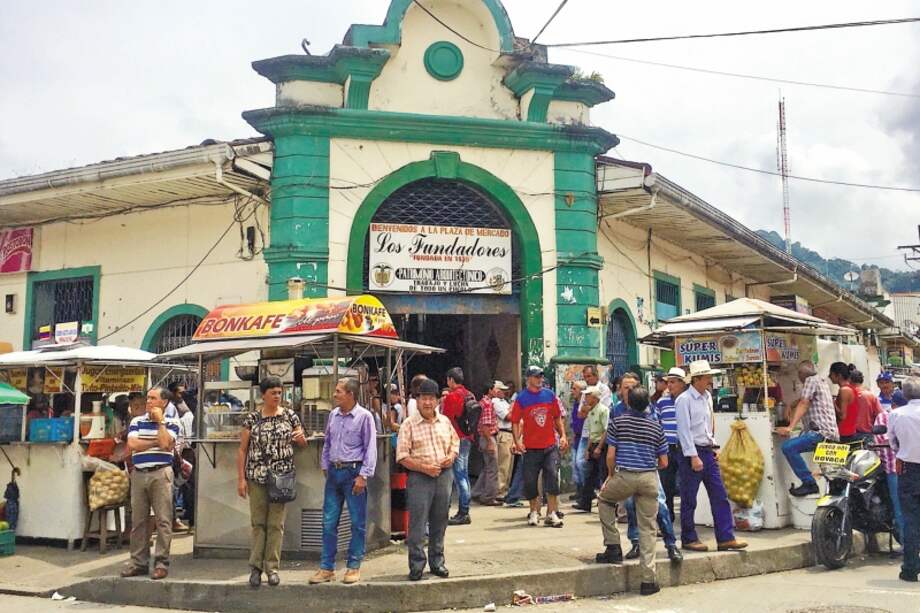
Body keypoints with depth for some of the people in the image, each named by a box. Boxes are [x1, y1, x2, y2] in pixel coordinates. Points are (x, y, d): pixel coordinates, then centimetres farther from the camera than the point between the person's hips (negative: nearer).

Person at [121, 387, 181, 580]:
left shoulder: (171, 423, 2)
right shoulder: (137, 421, 11)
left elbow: (165, 443, -15)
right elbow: (132, 444, -3)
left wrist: (160, 420, -7)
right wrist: (156, 441, -6)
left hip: (161, 474, -3)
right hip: (139, 475, 4)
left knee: (163, 520, -4)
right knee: (138, 520, 7)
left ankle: (161, 562, 1)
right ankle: (139, 562, 15)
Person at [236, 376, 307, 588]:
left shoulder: (290, 416, 5)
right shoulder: (251, 418, 1)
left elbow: (303, 443, 15)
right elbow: (242, 449, 3)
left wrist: (300, 438, -9)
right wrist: (241, 478, -3)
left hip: (282, 476, 1)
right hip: (257, 477, -1)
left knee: (276, 523, 2)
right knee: (258, 522, 3)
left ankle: (272, 567, 10)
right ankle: (255, 566, 11)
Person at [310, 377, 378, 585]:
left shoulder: (364, 416, -7)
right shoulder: (333, 415, 9)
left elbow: (370, 448, -8)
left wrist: (363, 476, -12)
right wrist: (324, 466, 14)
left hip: (353, 472, -5)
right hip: (334, 472, 5)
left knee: (357, 523, 3)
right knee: (329, 522, 6)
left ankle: (354, 566, 14)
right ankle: (327, 568, 14)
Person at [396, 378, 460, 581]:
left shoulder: (445, 422, 10)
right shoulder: (409, 424, -5)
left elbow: (455, 443, 20)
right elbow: (402, 456, -8)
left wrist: (451, 456, -1)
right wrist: (424, 467, -17)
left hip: (444, 475, 5)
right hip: (419, 478, -4)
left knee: (439, 522, 12)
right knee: (417, 524, -4)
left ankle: (437, 562, 24)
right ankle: (417, 566, 6)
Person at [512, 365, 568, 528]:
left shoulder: (549, 394, 5)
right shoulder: (521, 397, -2)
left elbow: (557, 417, 13)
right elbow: (515, 421, -1)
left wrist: (563, 436, 6)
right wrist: (517, 440, -12)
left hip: (550, 446, 1)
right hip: (531, 447, -1)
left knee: (552, 477, -8)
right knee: (530, 481, 4)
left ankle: (551, 514, -3)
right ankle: (534, 511, 23)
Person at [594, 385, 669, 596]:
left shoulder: (617, 422, -1)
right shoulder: (656, 426, 8)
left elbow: (611, 456, -3)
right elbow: (664, 462, 9)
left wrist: (611, 475, 13)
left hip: (624, 476, -2)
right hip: (649, 478, 2)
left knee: (604, 499, 28)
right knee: (648, 528, 7)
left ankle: (613, 547, 20)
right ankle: (648, 580, 5)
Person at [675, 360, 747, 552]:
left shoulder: (707, 397, 11)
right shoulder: (684, 400, -13)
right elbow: (684, 431, -16)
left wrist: (713, 447, 13)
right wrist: (693, 457, -18)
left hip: (708, 452, 8)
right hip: (692, 452, -8)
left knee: (720, 496, 4)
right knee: (689, 500, 3)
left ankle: (725, 538, 8)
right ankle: (689, 539, 14)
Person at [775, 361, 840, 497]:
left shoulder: (811, 380, -2)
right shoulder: (823, 382, 26)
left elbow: (803, 405, -13)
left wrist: (790, 427, -20)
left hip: (821, 431, -11)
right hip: (831, 433, 11)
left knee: (788, 447, -24)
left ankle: (809, 483, -24)